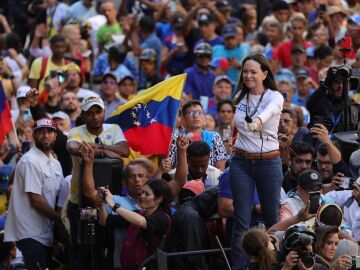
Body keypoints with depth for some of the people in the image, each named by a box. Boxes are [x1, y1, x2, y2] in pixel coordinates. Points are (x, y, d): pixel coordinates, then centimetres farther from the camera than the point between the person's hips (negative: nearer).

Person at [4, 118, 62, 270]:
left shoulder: (55, 164, 15)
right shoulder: (30, 161, -13)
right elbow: (35, 200, -17)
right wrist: (60, 219, -9)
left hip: (45, 233, 9)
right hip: (31, 234, -9)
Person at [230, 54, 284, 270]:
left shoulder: (275, 97, -10)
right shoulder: (239, 97, 5)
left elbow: (268, 112, -34)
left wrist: (258, 121, -54)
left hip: (269, 161, -3)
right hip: (241, 161, 3)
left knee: (272, 219, 4)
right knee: (241, 221, 0)